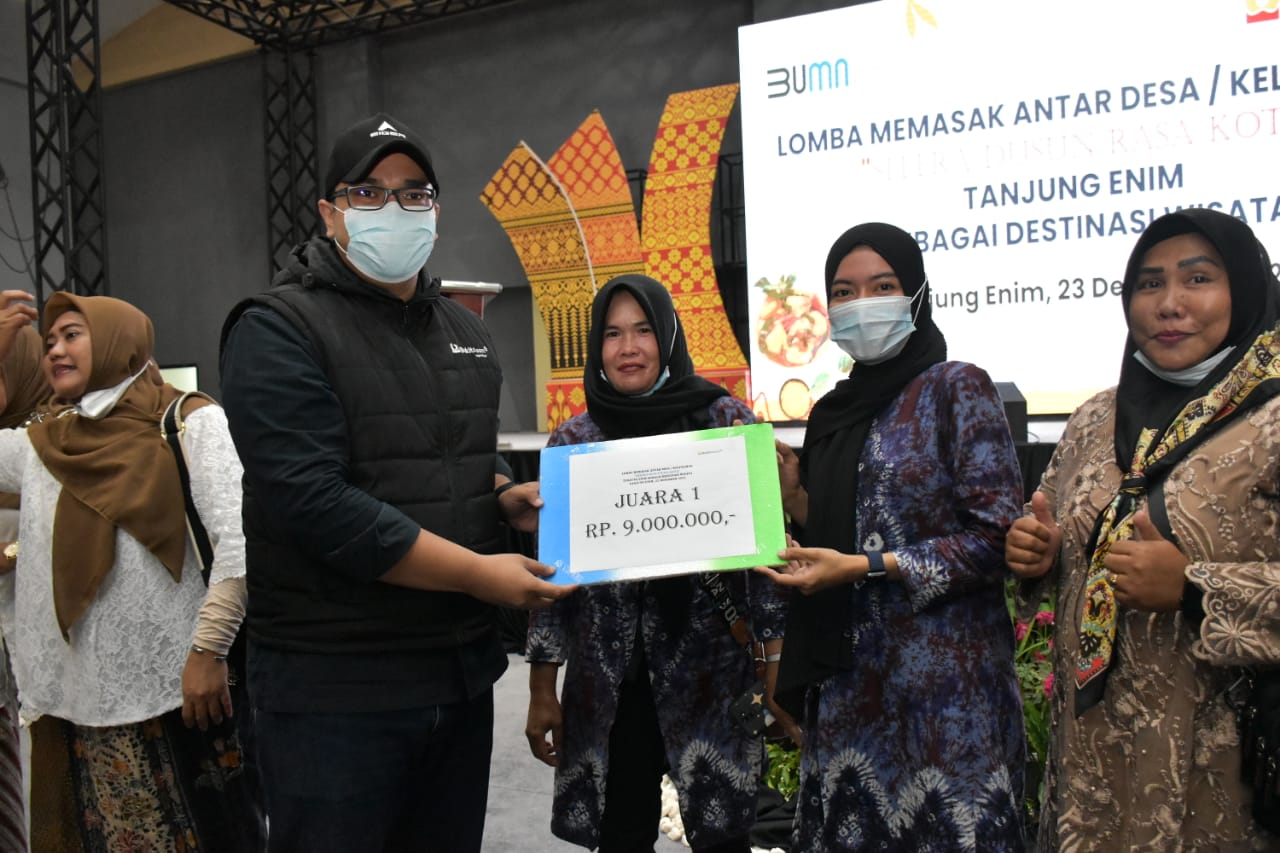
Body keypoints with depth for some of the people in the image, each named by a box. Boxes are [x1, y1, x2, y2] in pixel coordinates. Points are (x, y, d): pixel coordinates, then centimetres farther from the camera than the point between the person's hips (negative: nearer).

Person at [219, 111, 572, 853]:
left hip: (463, 671, 7)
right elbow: (312, 501, -22)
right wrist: (478, 573, -19)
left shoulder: (467, 331, 12)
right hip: (336, 685, -6)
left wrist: (506, 497, -1)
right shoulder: (280, 330, -11)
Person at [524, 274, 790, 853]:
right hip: (608, 682, 2)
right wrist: (542, 691, 5)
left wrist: (779, 665, -5)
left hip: (713, 674, -1)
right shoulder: (572, 441, 4)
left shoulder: (726, 420, -2)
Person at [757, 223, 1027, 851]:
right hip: (848, 677, 6)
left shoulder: (956, 388, -6)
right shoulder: (834, 411, 11)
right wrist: (793, 497, -4)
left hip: (943, 677, -5)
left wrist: (864, 568, -16)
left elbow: (995, 537, -13)